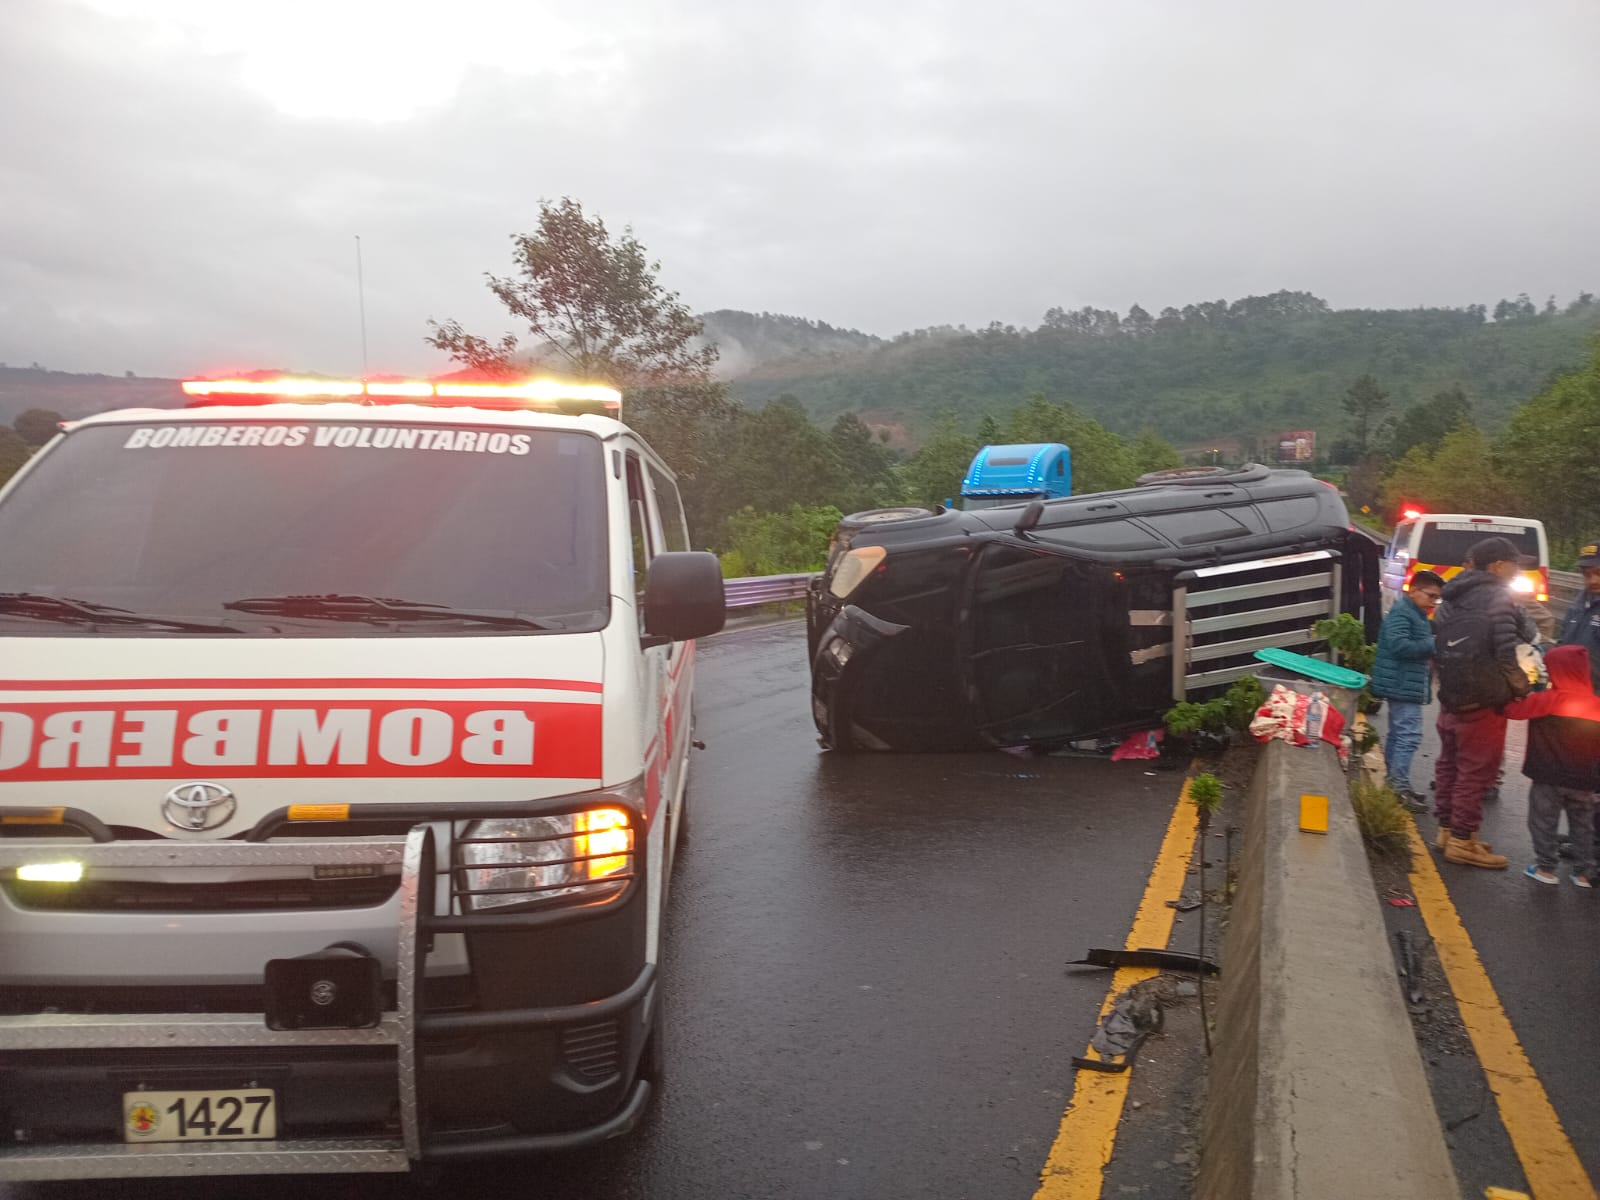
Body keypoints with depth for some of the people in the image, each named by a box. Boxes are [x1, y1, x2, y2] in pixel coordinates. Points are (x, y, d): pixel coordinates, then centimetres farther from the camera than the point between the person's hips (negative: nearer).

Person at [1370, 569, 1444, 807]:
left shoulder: (1417, 616, 20)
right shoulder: (1401, 613, -13)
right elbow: (1399, 645, -25)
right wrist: (1432, 645, -20)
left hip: (1407, 686, 11)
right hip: (1403, 686, -11)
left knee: (1398, 734, 15)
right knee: (1408, 735, -13)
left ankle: (1393, 781, 23)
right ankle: (1400, 785, -12)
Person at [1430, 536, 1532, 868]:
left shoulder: (1450, 598, 13)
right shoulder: (1497, 596, -13)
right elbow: (1506, 653, -17)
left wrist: (1450, 684, 15)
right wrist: (1521, 687, -4)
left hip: (1451, 699, 8)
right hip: (1484, 703, -8)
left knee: (1449, 764, 17)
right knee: (1476, 772, 0)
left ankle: (1447, 829, 27)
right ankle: (1462, 841, 6)